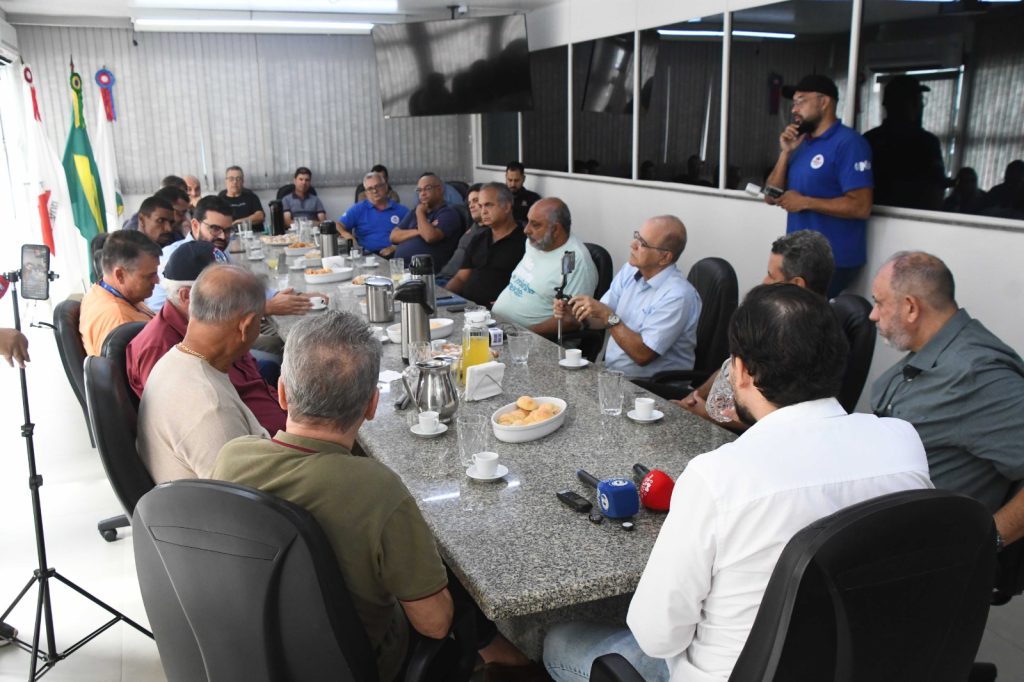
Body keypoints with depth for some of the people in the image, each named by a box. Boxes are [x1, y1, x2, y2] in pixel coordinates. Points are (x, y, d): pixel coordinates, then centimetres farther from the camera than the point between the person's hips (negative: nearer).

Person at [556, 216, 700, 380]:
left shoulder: (677, 296, -20)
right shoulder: (630, 270, 3)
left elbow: (643, 355, -22)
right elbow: (600, 320, 11)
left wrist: (608, 316, -22)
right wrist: (573, 310, -8)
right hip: (609, 370, 7)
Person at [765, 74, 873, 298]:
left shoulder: (848, 142, -13)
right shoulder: (801, 143, 12)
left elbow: (861, 207, -20)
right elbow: (771, 197, 8)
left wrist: (805, 202, -18)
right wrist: (786, 152, -2)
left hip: (834, 261, -8)